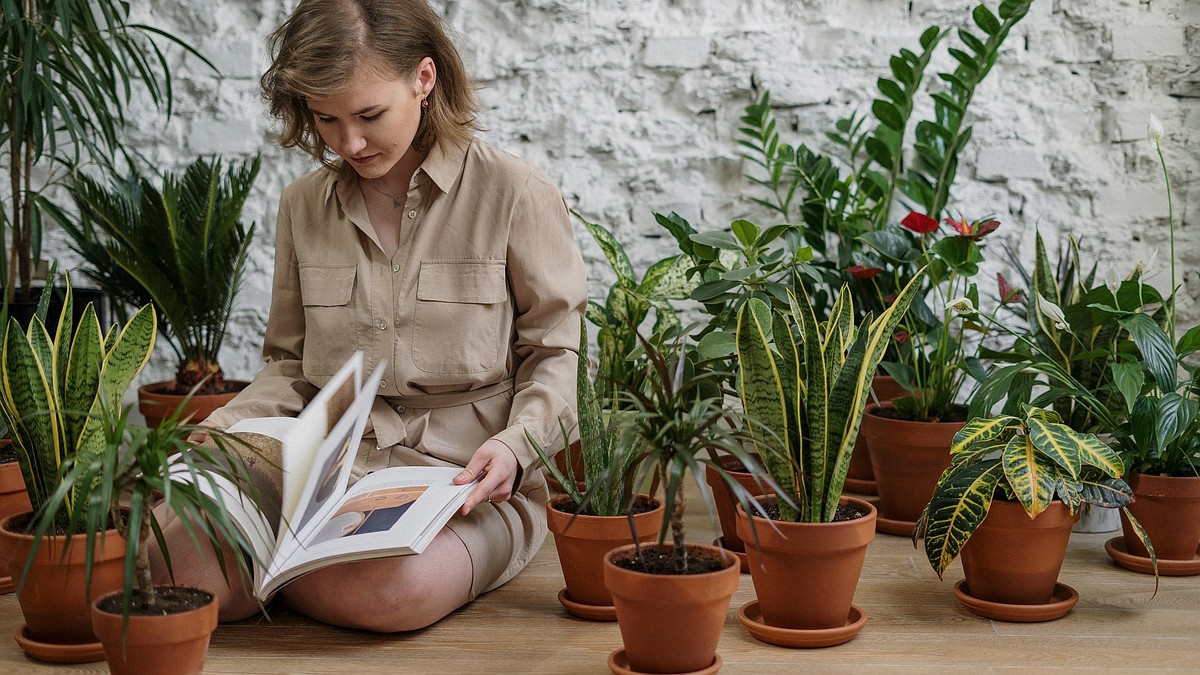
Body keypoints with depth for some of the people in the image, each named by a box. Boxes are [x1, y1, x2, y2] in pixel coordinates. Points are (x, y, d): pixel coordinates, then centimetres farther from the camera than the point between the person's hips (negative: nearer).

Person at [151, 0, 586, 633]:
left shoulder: (515, 195, -2)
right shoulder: (303, 205, 11)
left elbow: (553, 354, 3)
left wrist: (515, 442, -16)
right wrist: (222, 432, 0)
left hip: (465, 481, -2)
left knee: (392, 588, -37)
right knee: (178, 570, -28)